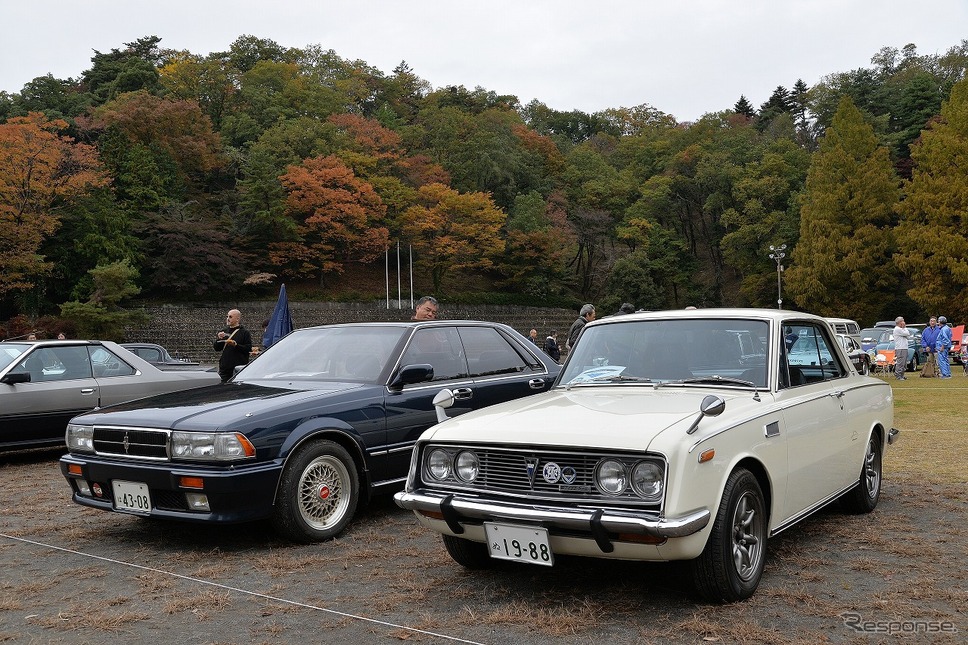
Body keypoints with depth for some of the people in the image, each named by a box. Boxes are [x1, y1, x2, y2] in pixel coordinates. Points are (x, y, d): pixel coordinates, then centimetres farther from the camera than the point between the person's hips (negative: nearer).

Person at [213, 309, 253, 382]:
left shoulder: (244, 332, 1)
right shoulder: (224, 331, 17)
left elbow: (248, 349, -9)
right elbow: (216, 348, 13)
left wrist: (236, 345, -20)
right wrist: (219, 339, -4)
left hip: (239, 367, -5)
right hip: (224, 367, 5)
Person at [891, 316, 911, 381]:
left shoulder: (901, 329, 22)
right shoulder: (897, 329, -11)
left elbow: (908, 337, 18)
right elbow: (907, 334, -16)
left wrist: (905, 328, 10)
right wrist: (905, 328, 2)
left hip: (904, 349, 10)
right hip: (900, 349, -10)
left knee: (904, 363, 13)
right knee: (900, 363, -12)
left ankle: (901, 375, 18)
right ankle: (898, 376, -11)